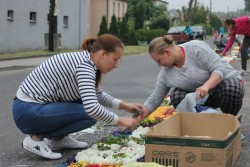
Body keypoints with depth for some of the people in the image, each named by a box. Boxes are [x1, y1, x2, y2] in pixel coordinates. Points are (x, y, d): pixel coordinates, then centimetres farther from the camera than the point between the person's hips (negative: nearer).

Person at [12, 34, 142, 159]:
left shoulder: (86, 61, 9)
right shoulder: (84, 65, -20)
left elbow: (98, 95, 23)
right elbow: (92, 108, -31)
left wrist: (124, 105, 11)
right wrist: (120, 121, -18)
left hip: (36, 104, 10)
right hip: (28, 112, -10)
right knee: (91, 114, -16)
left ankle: (58, 138, 11)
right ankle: (37, 138, -9)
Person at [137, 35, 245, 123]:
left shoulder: (196, 48, -24)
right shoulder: (165, 72, -7)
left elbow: (220, 69, -27)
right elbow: (155, 99, -3)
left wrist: (206, 86, -44)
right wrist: (137, 120, -7)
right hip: (200, 96, 4)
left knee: (231, 89, -38)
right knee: (176, 96, -21)